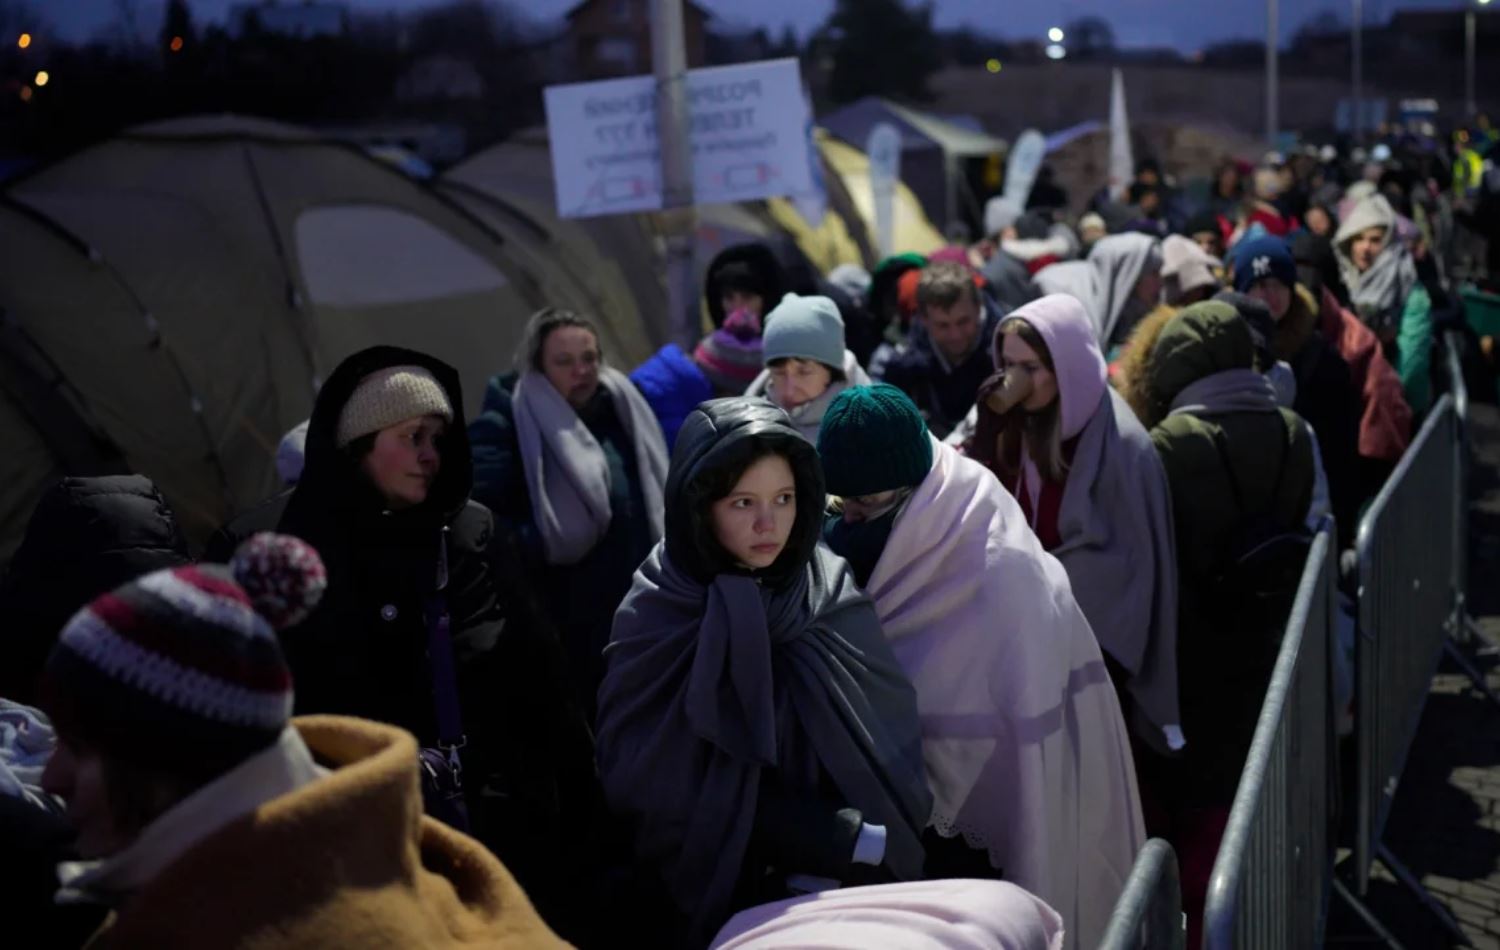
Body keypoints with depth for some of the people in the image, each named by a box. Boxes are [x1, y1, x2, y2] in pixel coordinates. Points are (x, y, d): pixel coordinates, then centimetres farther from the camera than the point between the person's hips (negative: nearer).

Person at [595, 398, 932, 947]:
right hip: (724, 894, -2)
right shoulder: (655, 621, -6)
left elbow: (892, 743, 2)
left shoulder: (834, 599, 1)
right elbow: (649, 781, -9)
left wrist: (827, 866, -12)